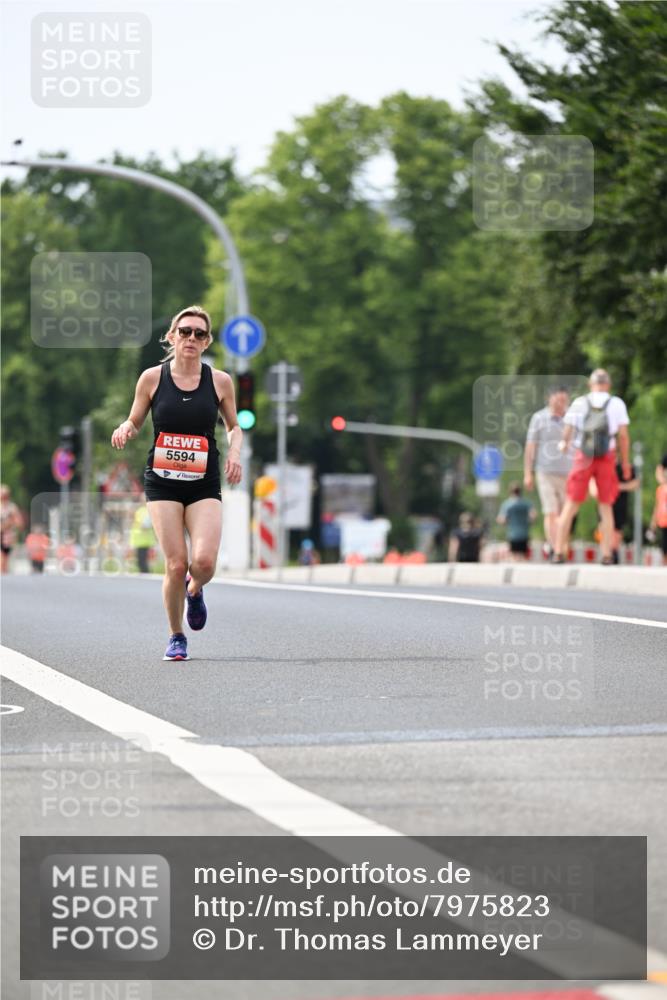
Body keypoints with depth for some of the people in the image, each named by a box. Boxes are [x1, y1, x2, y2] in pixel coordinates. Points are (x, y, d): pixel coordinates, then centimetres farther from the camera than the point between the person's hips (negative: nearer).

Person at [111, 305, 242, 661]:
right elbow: (134, 421, 10)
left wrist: (234, 452, -4)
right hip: (162, 483, -1)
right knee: (176, 564, -9)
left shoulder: (220, 381, 2)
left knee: (204, 561, -17)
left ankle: (194, 591, 21)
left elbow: (234, 426, 15)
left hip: (204, 485, 1)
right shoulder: (152, 378, 0)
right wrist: (124, 430, -13)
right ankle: (176, 637, 13)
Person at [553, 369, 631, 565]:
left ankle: (558, 553, 1)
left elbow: (567, 431, 8)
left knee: (571, 505, 7)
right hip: (607, 458, 0)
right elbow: (624, 435, -4)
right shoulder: (617, 404, 0)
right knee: (605, 507, 10)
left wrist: (564, 444, 31)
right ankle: (606, 555, 4)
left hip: (583, 458, 0)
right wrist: (626, 463, 6)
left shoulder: (579, 403, 3)